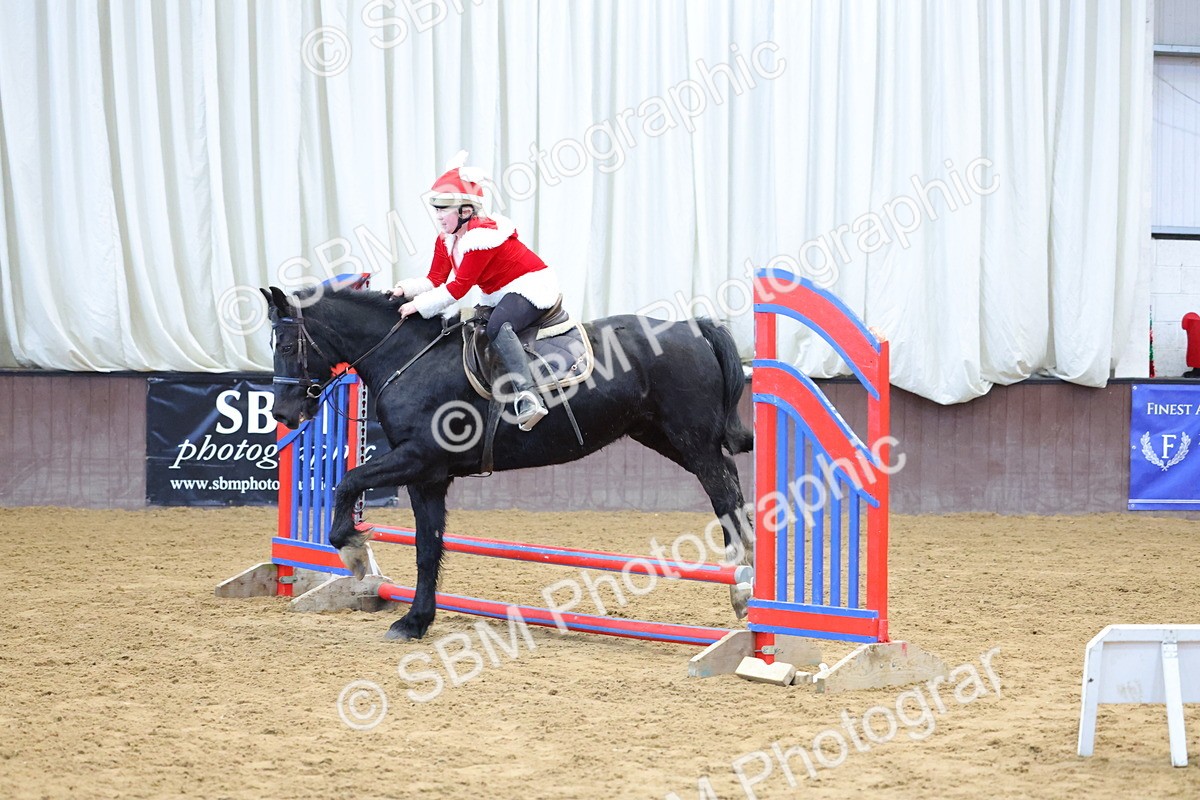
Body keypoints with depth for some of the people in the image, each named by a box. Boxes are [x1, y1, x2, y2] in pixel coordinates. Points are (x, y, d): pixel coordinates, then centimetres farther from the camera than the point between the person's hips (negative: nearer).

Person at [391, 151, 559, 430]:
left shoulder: (482, 237, -25)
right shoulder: (446, 240, 5)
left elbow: (458, 287, -26)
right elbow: (435, 280, 3)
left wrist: (419, 305, -25)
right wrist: (405, 289, -15)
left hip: (531, 285, -11)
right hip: (499, 296, 11)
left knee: (497, 326, -36)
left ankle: (528, 397, -51)